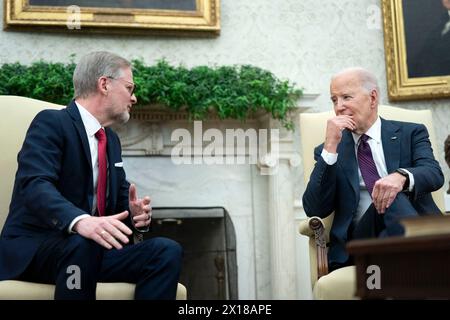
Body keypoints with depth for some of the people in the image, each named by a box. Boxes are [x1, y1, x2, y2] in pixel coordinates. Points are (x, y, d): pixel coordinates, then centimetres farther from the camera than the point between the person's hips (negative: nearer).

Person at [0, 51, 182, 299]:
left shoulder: (111, 139, 19)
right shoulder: (51, 122, -7)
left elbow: (121, 196, 20)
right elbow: (36, 186, -23)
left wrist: (135, 213, -6)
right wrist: (80, 221, -42)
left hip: (93, 246, 7)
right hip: (34, 249, -7)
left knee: (167, 251, -16)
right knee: (82, 245, -39)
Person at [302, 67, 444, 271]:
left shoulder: (410, 133, 16)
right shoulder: (327, 151, 16)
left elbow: (434, 174, -2)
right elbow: (315, 210, 2)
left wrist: (401, 176, -25)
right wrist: (331, 146, -4)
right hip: (359, 241, 0)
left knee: (394, 190, -32)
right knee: (392, 200, -30)